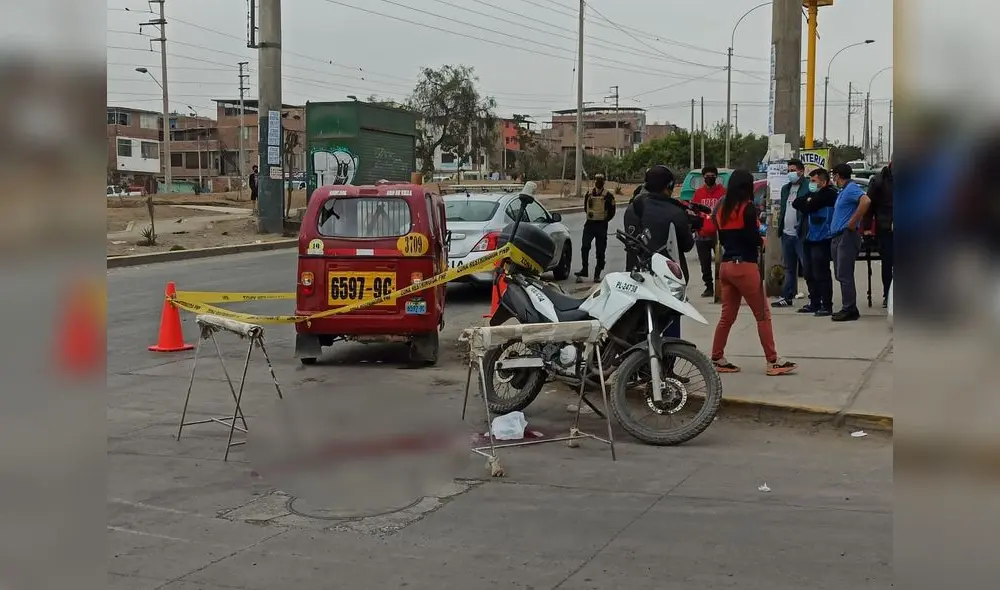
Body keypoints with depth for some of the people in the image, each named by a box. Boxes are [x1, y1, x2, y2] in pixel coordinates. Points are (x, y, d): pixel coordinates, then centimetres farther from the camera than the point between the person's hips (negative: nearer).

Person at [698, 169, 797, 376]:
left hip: (726, 265, 7)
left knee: (727, 316, 14)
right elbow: (754, 238, -14)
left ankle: (717, 359, 15)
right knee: (763, 315, 0)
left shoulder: (722, 208, 9)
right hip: (745, 266, -7)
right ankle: (772, 361, 0)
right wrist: (762, 241, 6)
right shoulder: (748, 208, -10)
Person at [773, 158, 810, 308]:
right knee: (789, 268, 15)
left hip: (801, 234, -8)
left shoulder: (808, 188, -9)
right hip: (787, 234, 8)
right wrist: (781, 215, 9)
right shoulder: (785, 188, 17)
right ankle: (787, 297, 21)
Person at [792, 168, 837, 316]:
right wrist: (806, 201, -6)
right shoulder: (814, 194, 19)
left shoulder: (829, 194, -10)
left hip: (821, 240, -9)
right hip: (809, 238, 9)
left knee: (821, 274, -9)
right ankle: (814, 303, 21)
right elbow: (796, 203, 10)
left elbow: (807, 207, -16)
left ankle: (827, 306, -4)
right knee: (810, 274, 13)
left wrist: (805, 202, 4)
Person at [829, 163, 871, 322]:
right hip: (838, 237, 10)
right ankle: (847, 308, 15)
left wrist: (853, 222, -24)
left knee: (844, 275, -10)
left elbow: (866, 201, -29)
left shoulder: (851, 188, -11)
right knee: (840, 274, 11)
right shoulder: (843, 190, 21)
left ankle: (850, 310, -8)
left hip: (847, 236, -10)